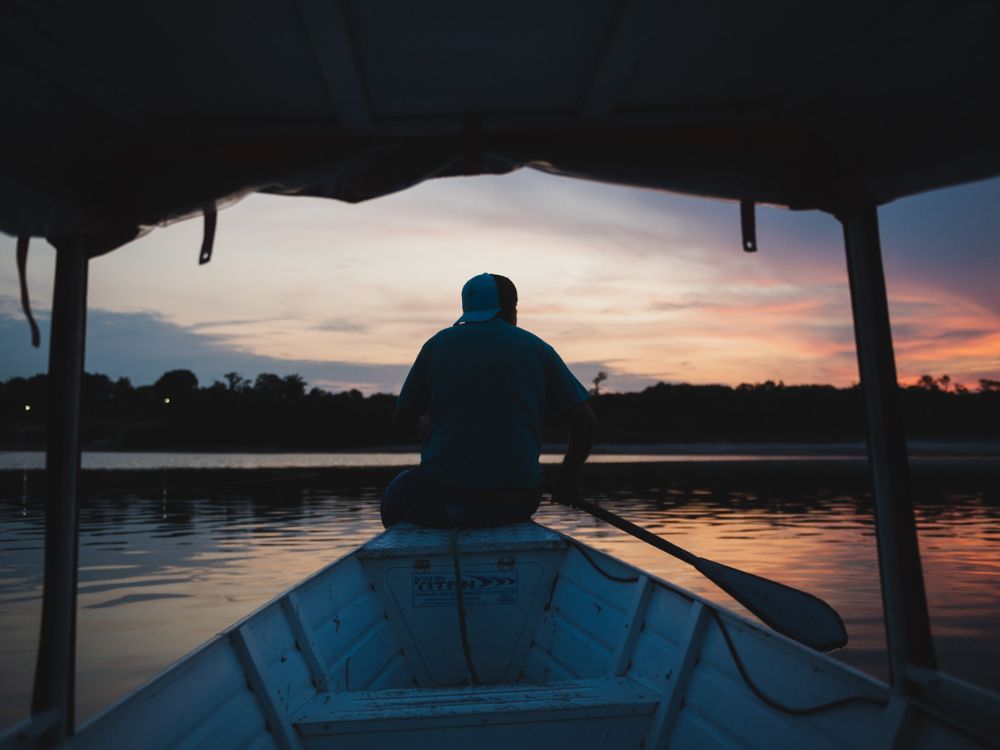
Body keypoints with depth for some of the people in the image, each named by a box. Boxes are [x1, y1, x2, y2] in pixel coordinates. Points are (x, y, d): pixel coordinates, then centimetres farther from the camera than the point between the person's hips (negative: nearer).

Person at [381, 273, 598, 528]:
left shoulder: (437, 344, 3)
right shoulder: (536, 348, 4)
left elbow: (404, 418, 12)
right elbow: (587, 423, 1)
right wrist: (568, 476, 17)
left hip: (442, 499, -1)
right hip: (518, 502, 2)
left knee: (395, 495, 30)